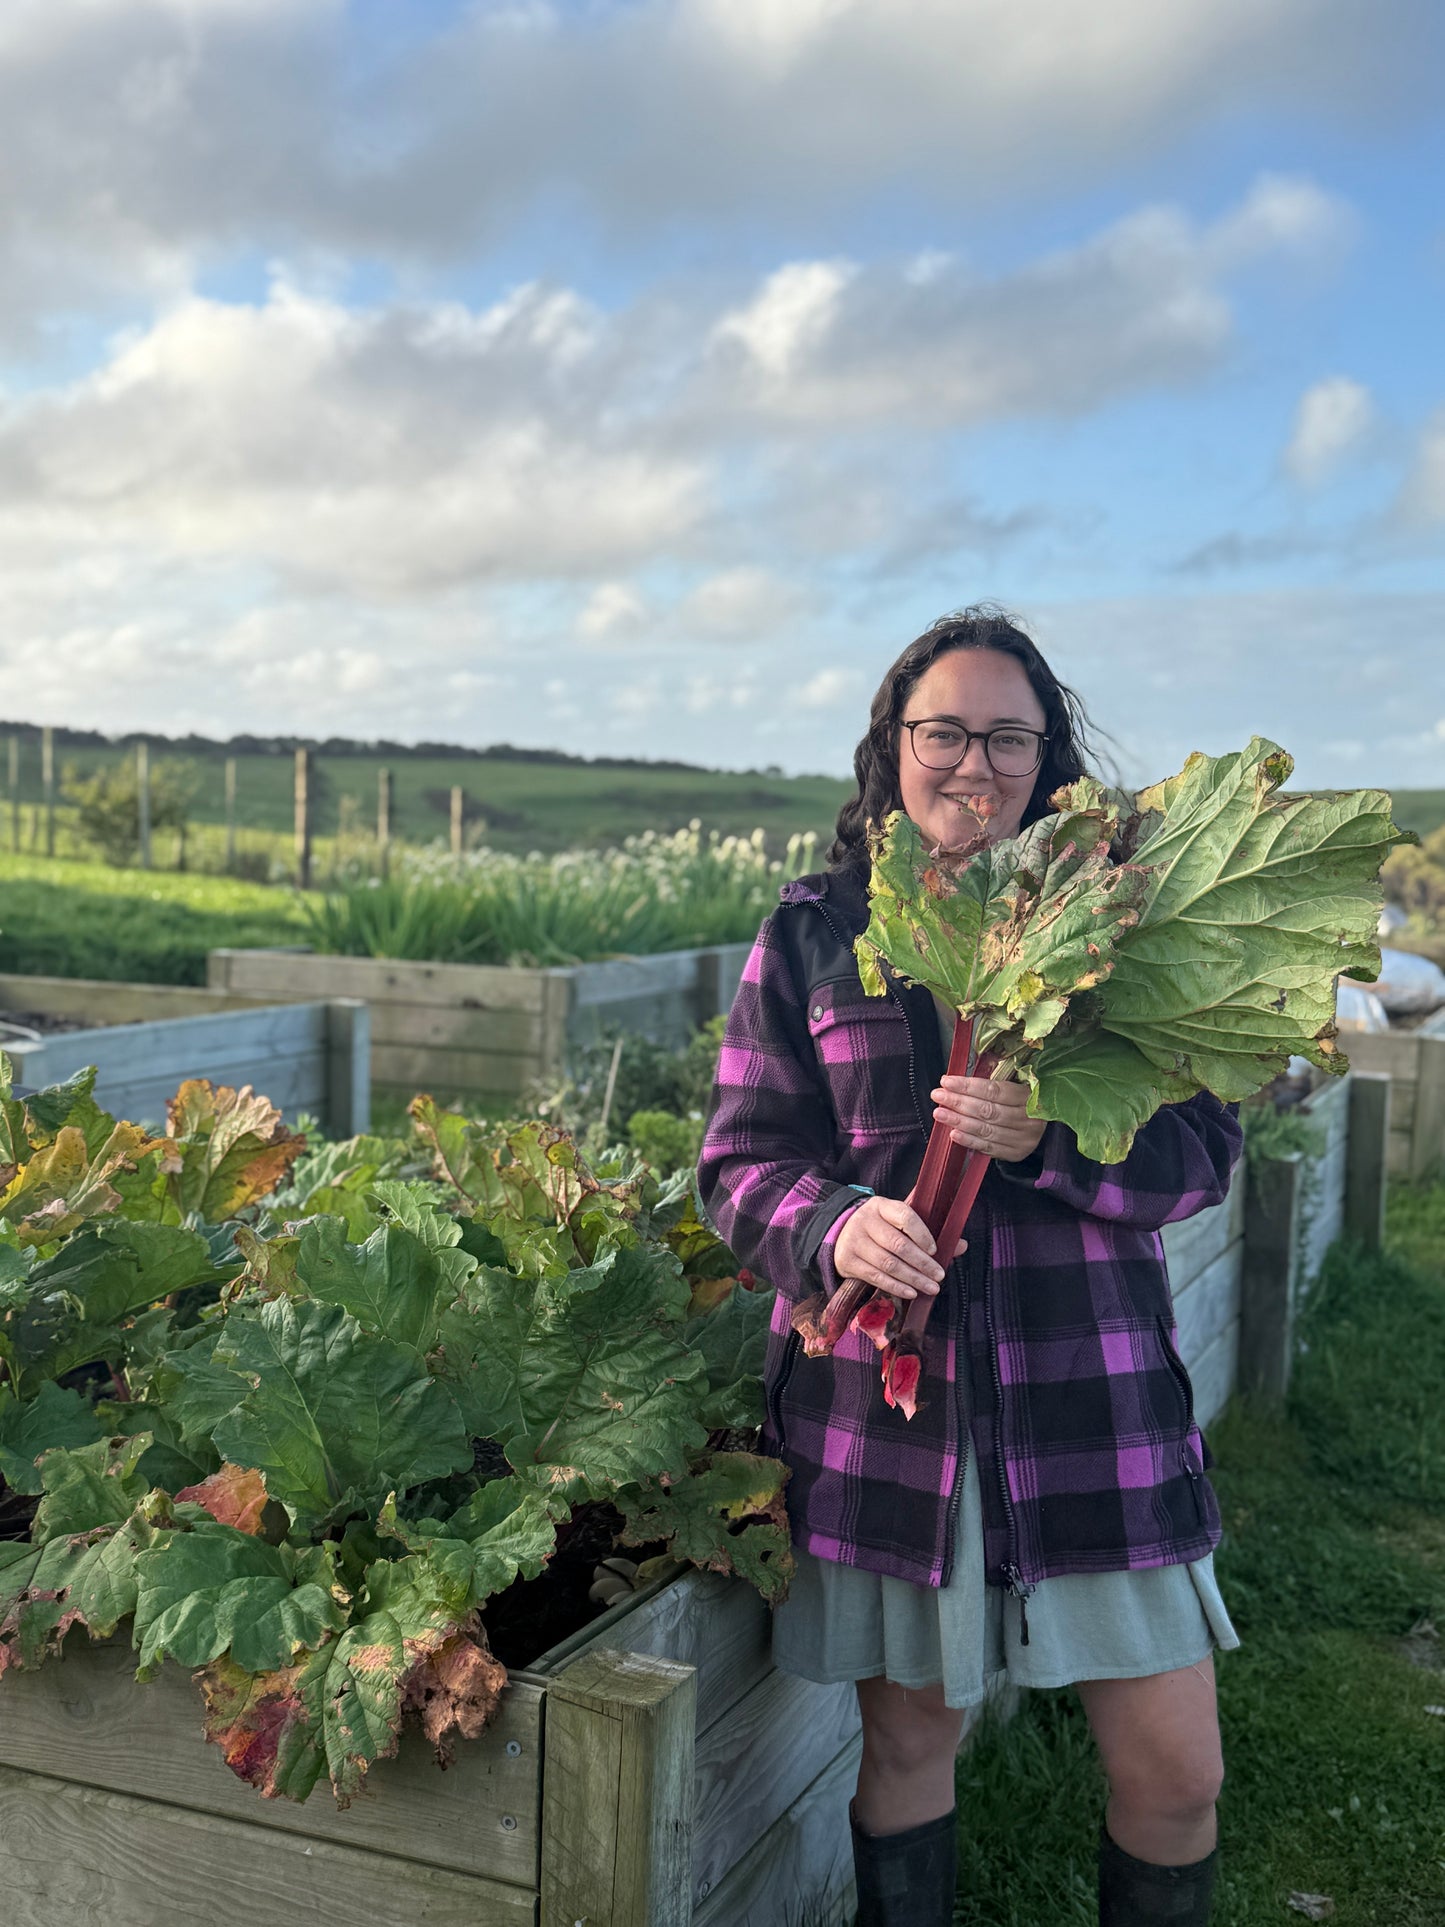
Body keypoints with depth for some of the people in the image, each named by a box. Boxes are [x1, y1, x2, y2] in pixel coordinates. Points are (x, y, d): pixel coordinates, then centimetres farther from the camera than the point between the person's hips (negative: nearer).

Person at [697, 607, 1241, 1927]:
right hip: (882, 1392, 0)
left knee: (1175, 1769, 6)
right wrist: (835, 1227, -19)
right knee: (909, 1732, 15)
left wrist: (1053, 1139, -22)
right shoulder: (813, 930, 3)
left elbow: (1202, 1149, -3)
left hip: (1091, 1387, 1)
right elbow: (743, 1159, 2)